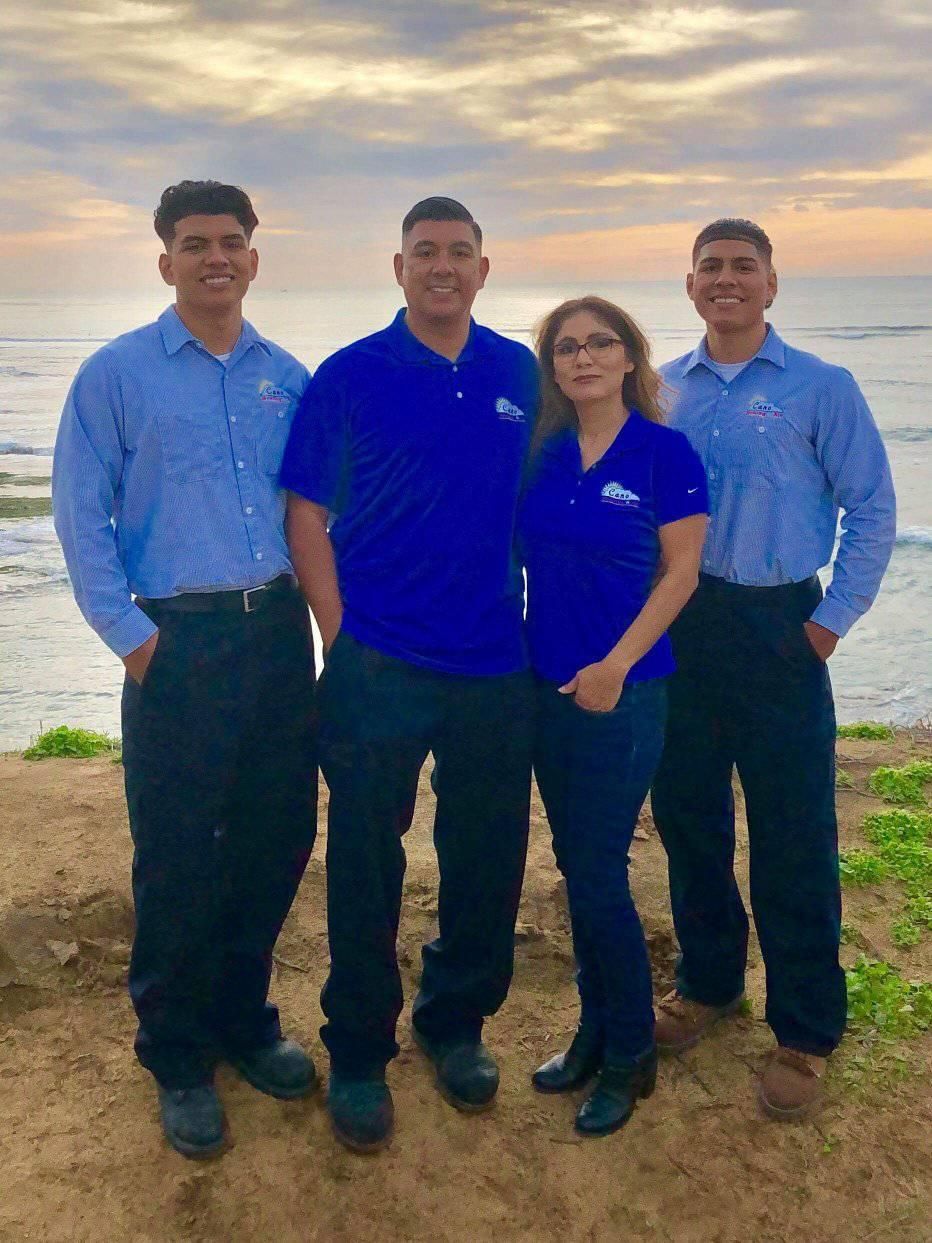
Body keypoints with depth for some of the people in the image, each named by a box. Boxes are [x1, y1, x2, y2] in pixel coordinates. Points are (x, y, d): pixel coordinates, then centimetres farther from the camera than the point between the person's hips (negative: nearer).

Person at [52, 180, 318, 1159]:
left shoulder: (286, 377, 10)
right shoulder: (116, 375, -1)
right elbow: (81, 518, -3)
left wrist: (312, 603, 5)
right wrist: (130, 635, -9)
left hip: (279, 634, 4)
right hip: (179, 644, -4)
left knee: (278, 840, 11)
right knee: (177, 859, 3)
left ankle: (244, 1020, 32)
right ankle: (177, 1058, 22)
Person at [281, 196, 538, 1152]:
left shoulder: (521, 373, 7)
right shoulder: (349, 377, -2)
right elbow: (306, 513, -3)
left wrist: (534, 615, 7)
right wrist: (340, 638, -9)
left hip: (496, 661, 3)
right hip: (378, 666, -3)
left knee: (488, 859, 12)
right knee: (365, 865, 5)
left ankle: (456, 1024, 34)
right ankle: (357, 1054, 23)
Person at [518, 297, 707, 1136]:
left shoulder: (664, 452, -8)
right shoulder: (543, 454, 6)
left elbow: (680, 572, -9)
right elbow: (519, 558, 12)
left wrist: (617, 665, -17)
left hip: (623, 691, -5)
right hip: (547, 686, 5)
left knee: (599, 876, -2)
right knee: (576, 867, 14)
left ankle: (631, 1056, 19)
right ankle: (595, 1032, 31)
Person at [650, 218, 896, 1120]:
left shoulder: (820, 389, -2)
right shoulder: (662, 392, 8)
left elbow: (871, 512, -2)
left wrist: (829, 622, -8)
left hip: (775, 629, -4)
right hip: (674, 628, 4)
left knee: (793, 838, 0)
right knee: (686, 817, 13)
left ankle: (805, 1033, 15)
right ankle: (707, 982, 33)